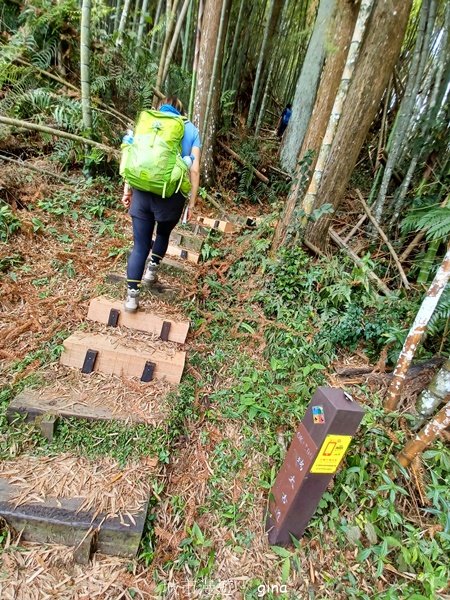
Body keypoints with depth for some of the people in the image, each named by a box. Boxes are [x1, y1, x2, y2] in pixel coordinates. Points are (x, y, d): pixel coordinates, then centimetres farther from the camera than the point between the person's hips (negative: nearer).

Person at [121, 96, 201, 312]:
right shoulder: (191, 130, 9)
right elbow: (194, 170, 0)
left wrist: (127, 190, 11)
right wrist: (192, 203, 3)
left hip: (142, 191, 1)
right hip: (171, 196, -1)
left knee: (140, 244, 8)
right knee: (163, 233, 29)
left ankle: (132, 295, 7)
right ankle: (152, 270, 42)